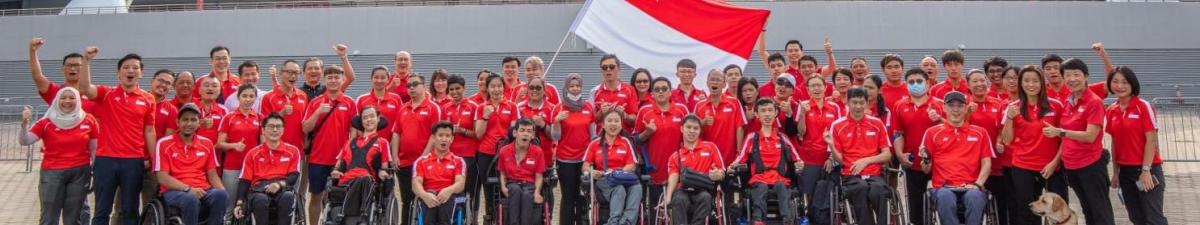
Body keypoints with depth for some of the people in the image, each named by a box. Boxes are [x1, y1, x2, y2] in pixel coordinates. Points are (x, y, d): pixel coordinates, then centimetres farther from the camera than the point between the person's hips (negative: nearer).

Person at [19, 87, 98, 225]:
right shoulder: (46, 122, -1)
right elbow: (25, 141, -7)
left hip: (80, 172, 1)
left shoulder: (88, 121, 3)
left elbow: (94, 148, 8)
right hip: (52, 172, -1)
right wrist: (24, 123, -24)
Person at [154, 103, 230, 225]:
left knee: (221, 195, -31)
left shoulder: (206, 143, 14)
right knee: (190, 200, -39)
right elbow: (162, 178, -4)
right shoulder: (164, 144, 2)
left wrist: (223, 191, -8)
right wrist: (188, 189, -18)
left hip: (202, 190, 3)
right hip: (174, 190, -3)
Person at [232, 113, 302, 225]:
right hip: (260, 187, 0)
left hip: (283, 187, 0)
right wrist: (240, 203, -5)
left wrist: (280, 184, -18)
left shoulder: (293, 151, 13)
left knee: (288, 197, -37)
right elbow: (244, 180, 9)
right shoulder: (253, 153, 14)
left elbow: (294, 175, 5)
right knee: (261, 199, -37)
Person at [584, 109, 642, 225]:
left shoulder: (626, 142, 12)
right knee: (619, 190, -37)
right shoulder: (595, 144, 11)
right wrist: (592, 172, -13)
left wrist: (617, 172, -13)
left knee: (637, 188, -35)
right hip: (603, 179, -1)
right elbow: (586, 166, 11)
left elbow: (632, 166, 6)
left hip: (624, 179, 1)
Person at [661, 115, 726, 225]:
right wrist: (668, 198, -21)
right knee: (679, 199, -35)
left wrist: (717, 175, -16)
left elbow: (722, 172, 11)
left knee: (705, 197, -36)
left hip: (703, 190, 0)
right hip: (683, 191, 0)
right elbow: (673, 177, -2)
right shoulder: (675, 156, 15)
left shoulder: (710, 147, 14)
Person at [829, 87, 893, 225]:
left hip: (874, 174, 1)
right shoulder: (837, 125, 6)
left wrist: (866, 160, -5)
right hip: (851, 176, -1)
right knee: (861, 188, -37)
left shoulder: (877, 124, 11)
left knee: (877, 190, -35)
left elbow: (887, 155, 10)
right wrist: (831, 146, -15)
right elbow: (839, 159, 5)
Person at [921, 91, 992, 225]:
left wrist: (977, 184, -6)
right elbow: (926, 169, 12)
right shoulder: (933, 132, 13)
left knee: (975, 197, -36)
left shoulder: (980, 133, 17)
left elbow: (986, 163, 11)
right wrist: (926, 160, -11)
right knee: (945, 198, -37)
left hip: (971, 187, 1)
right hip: (943, 187, -1)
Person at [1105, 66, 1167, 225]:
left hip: (1146, 169, -6)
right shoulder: (1111, 111, 7)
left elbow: (1151, 140, -12)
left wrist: (1146, 170, -16)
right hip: (1125, 170, 6)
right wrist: (1115, 172, 11)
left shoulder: (1144, 106, -10)